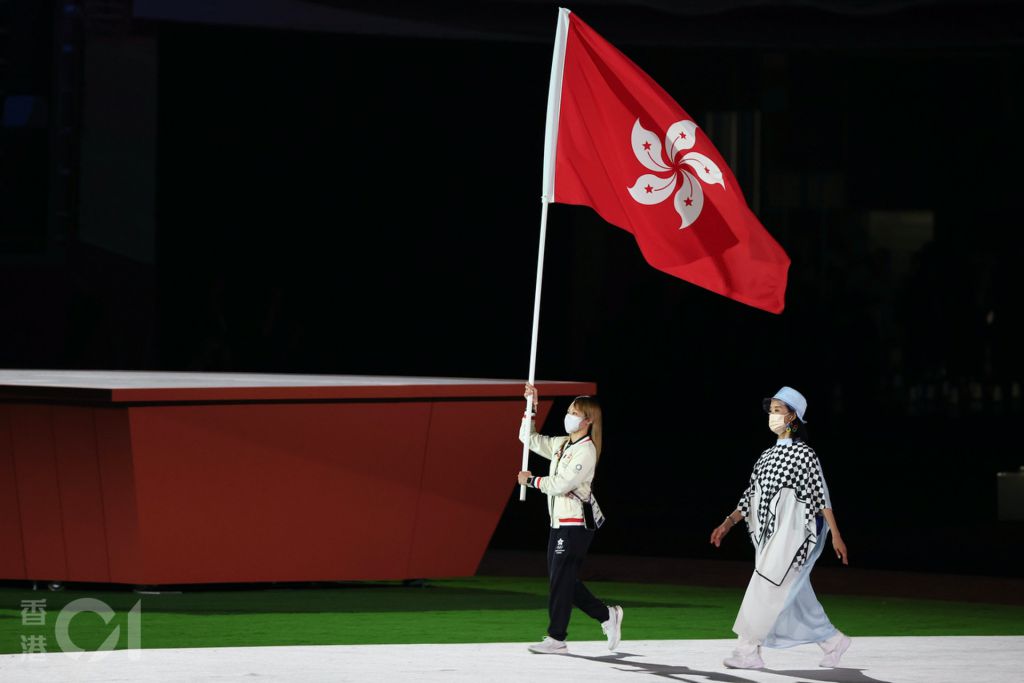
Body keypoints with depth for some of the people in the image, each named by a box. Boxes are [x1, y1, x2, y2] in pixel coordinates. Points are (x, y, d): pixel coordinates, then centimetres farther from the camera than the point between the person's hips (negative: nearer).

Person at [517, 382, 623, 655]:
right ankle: (607, 615, 21)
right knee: (561, 579, 10)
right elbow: (529, 439, 22)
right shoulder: (562, 444, 14)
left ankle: (556, 639, -3)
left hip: (576, 523, -9)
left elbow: (560, 484, -18)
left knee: (561, 579, -7)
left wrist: (531, 480, -5)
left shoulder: (586, 450, -13)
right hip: (559, 521, 9)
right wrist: (531, 408, 11)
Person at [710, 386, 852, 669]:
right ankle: (833, 640, 23)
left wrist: (836, 535, -11)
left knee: (766, 588, -12)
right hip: (770, 535, 8)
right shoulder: (768, 456, 15)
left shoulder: (803, 454, -7)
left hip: (792, 533, -8)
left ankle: (748, 651, -11)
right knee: (795, 595, 10)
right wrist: (728, 523, 6)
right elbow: (751, 497, 16)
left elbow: (821, 496, -9)